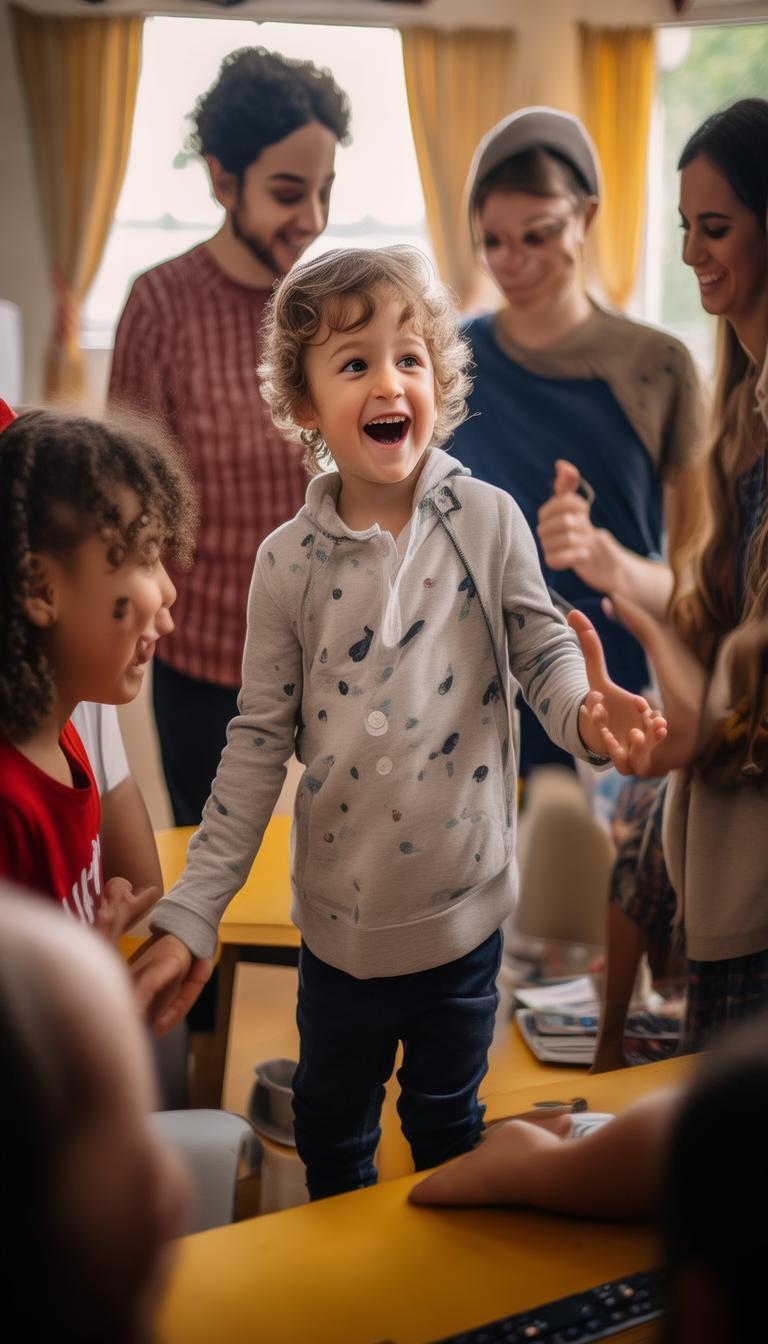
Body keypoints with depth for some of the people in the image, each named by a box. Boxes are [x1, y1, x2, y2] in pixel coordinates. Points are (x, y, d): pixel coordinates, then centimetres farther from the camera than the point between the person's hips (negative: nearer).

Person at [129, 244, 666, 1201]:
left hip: (463, 906, 0)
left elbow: (544, 652, -4)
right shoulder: (288, 562, -8)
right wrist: (188, 917, -6)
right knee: (329, 1124, 20)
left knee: (448, 1122, 21)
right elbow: (259, 743, -4)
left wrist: (590, 712, -29)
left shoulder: (488, 521, -10)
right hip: (340, 914, 1)